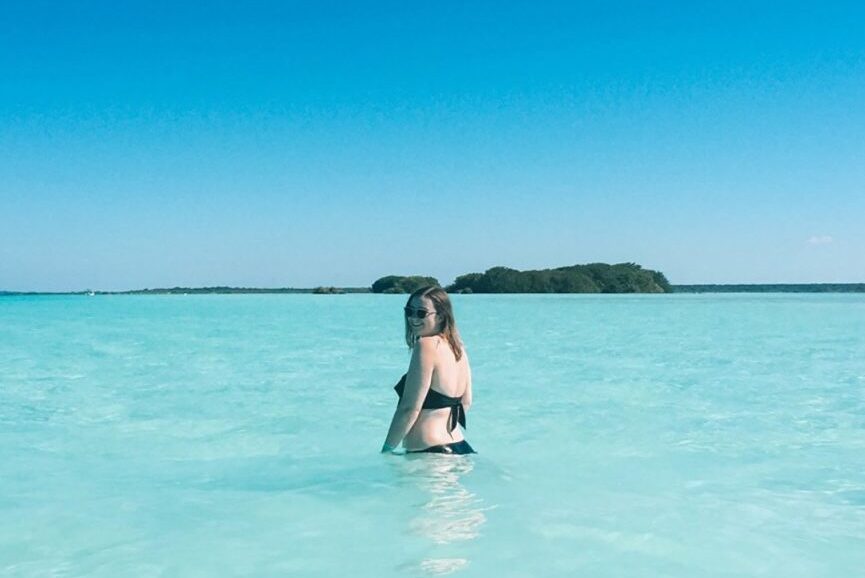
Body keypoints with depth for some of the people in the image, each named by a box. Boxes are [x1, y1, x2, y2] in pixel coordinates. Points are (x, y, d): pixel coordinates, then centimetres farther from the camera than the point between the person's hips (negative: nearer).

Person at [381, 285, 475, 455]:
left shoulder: (426, 345, -14)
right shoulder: (457, 347, 11)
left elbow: (410, 408, -17)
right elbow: (466, 402, 19)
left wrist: (386, 451, -11)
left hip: (428, 453, -9)